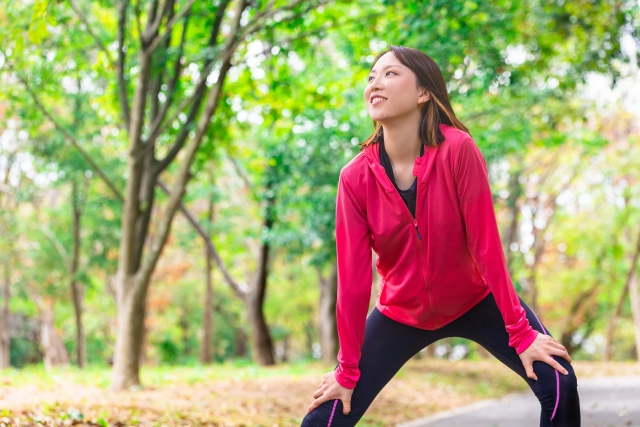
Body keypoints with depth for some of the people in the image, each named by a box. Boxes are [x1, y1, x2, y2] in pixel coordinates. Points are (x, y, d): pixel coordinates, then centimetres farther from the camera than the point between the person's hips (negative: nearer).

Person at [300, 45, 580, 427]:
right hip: (401, 313, 1)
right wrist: (348, 370, -11)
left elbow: (486, 246, -22)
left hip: (476, 301, -1)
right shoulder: (356, 177, -19)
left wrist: (521, 332, -19)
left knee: (558, 384, -18)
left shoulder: (458, 150, -25)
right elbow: (353, 277, -16)